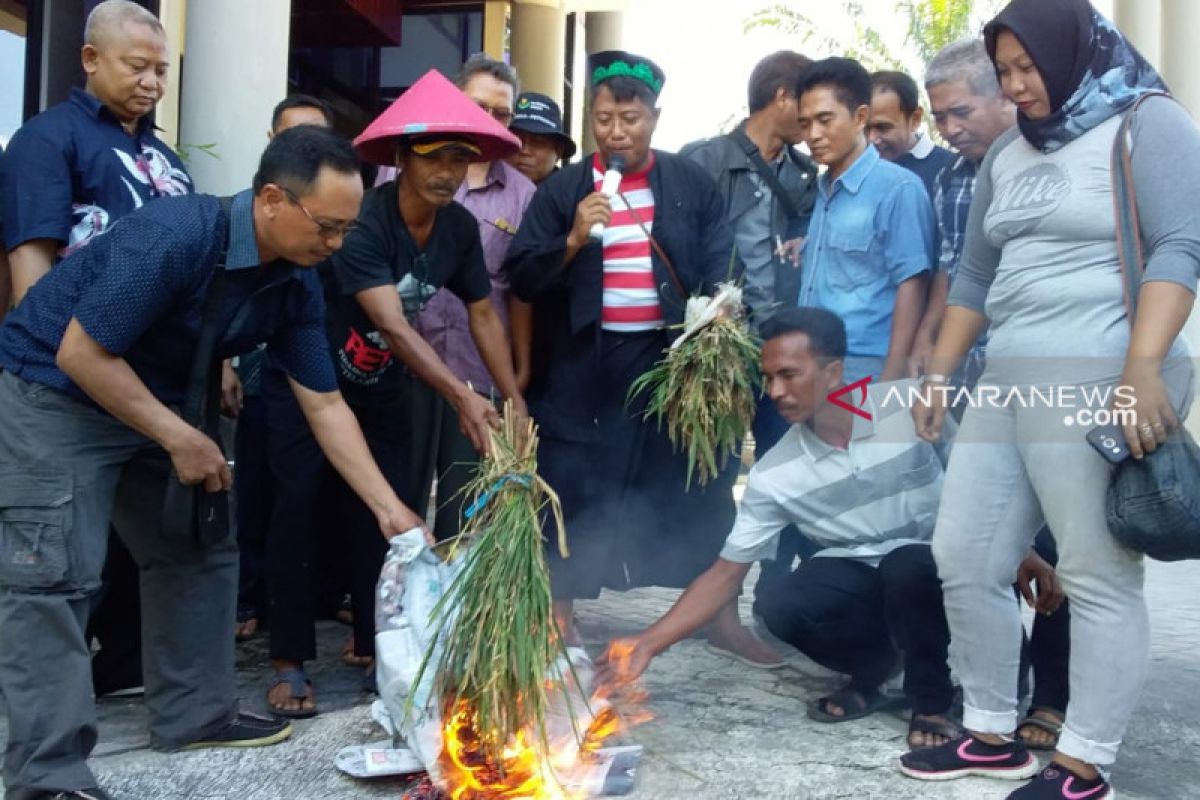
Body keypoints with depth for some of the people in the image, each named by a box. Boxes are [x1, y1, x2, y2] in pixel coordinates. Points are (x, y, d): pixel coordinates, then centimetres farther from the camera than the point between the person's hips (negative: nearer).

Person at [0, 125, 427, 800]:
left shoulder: (296, 284, -8)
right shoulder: (175, 237, -31)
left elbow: (325, 404, -3)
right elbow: (80, 353, -28)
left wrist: (389, 508, -7)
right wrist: (179, 438, -23)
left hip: (158, 402, 8)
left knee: (202, 553, 8)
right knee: (57, 574, -12)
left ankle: (195, 714, 20)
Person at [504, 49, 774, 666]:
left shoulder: (692, 183, 5)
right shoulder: (561, 189, 3)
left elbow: (723, 268, 3)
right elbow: (521, 278, -2)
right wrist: (572, 241, -18)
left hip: (674, 358, 1)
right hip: (585, 365, -1)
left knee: (699, 487, 9)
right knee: (574, 491, 4)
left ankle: (721, 615, 23)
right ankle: (559, 616, 19)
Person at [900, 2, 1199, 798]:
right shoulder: (1008, 154, 20)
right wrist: (939, 373, 18)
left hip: (1100, 378, -8)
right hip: (1006, 378, 8)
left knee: (1098, 577, -2)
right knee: (964, 558, 7)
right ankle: (992, 734, 21)